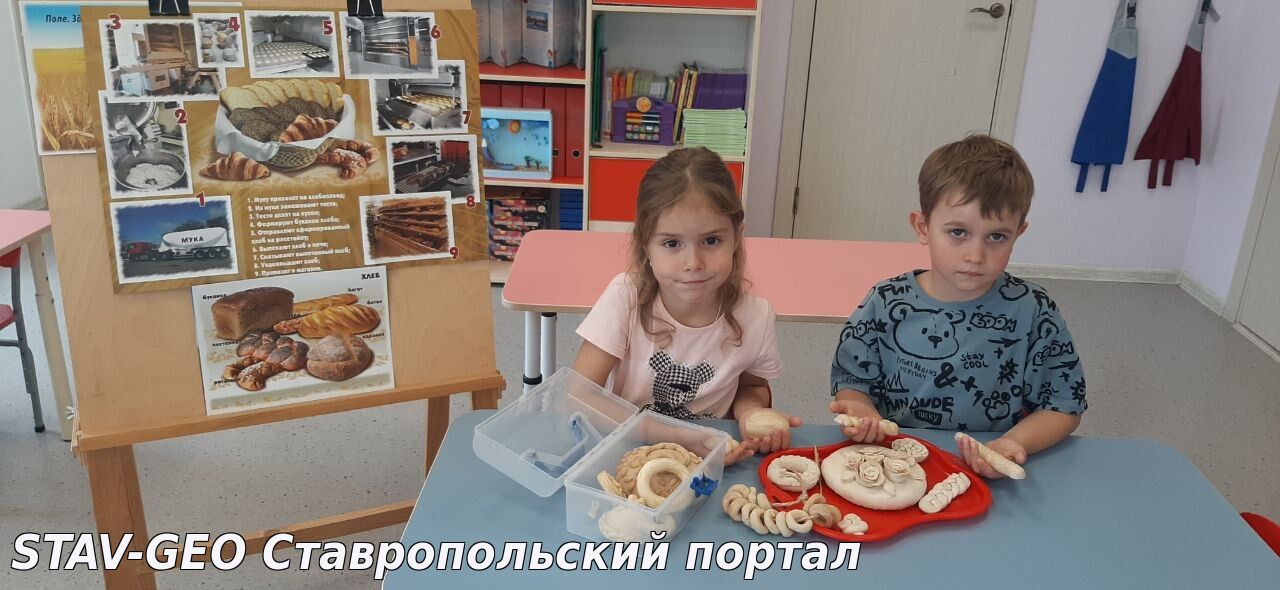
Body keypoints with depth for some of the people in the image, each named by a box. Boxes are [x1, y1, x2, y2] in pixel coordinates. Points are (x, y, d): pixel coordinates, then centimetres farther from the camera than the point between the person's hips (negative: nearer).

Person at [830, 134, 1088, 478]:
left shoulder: (1033, 312, -5)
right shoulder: (884, 305, -4)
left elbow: (1064, 405, 1)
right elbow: (852, 381, 6)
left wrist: (1013, 443, -16)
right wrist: (862, 411, -16)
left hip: (993, 478, 3)